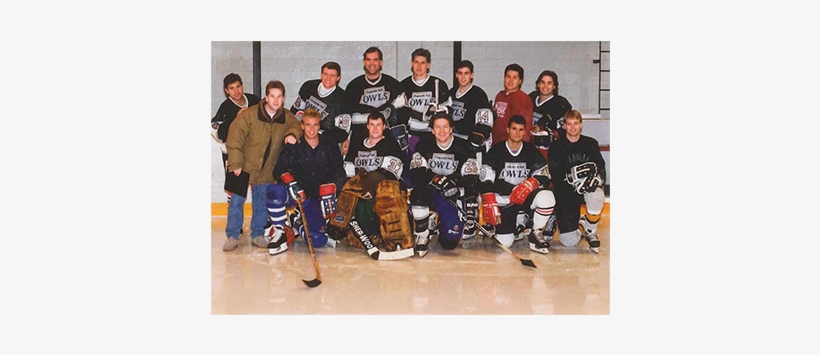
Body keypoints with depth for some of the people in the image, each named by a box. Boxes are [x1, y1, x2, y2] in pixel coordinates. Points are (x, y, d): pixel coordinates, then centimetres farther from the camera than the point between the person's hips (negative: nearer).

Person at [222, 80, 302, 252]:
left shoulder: (287, 117, -2)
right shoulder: (249, 115, -14)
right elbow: (234, 139, -13)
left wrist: (292, 134, -21)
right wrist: (235, 164, -15)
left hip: (267, 170, 3)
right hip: (244, 166, -3)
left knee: (262, 204, 9)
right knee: (236, 201, -2)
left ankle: (257, 234, 25)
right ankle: (232, 236, 9)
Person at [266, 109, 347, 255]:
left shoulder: (330, 145, 1)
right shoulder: (293, 146, -2)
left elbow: (338, 172, -2)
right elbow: (279, 169, -11)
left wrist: (328, 193, -17)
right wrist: (290, 182, -31)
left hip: (316, 199, 2)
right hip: (296, 194, -1)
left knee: (319, 240, -12)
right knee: (274, 191, -37)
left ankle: (298, 225, 23)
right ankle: (280, 231, -16)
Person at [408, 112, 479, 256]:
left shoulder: (463, 147, -5)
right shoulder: (424, 145, -4)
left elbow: (471, 180, -10)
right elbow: (415, 174, -17)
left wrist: (471, 207, -22)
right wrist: (438, 180, -34)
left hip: (453, 197, 0)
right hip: (430, 193, 0)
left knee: (449, 242, -13)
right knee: (419, 191, -37)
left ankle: (437, 226, 25)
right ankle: (422, 234, -16)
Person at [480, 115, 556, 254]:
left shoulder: (531, 151, 3)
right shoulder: (496, 151, -2)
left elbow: (544, 177, -1)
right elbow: (486, 181, -7)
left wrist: (529, 184, -22)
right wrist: (490, 205, -17)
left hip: (526, 196, 1)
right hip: (503, 199, -1)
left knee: (547, 197, -34)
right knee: (505, 242, -12)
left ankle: (537, 234, -12)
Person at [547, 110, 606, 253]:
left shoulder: (591, 144, 4)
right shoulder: (556, 147, -3)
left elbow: (601, 167, 1)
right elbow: (555, 174, -13)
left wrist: (597, 176, -22)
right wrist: (570, 177, -32)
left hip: (588, 188, 2)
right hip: (565, 193, -1)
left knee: (596, 195, -39)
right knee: (569, 241, -13)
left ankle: (590, 231, -10)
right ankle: (577, 224, 27)